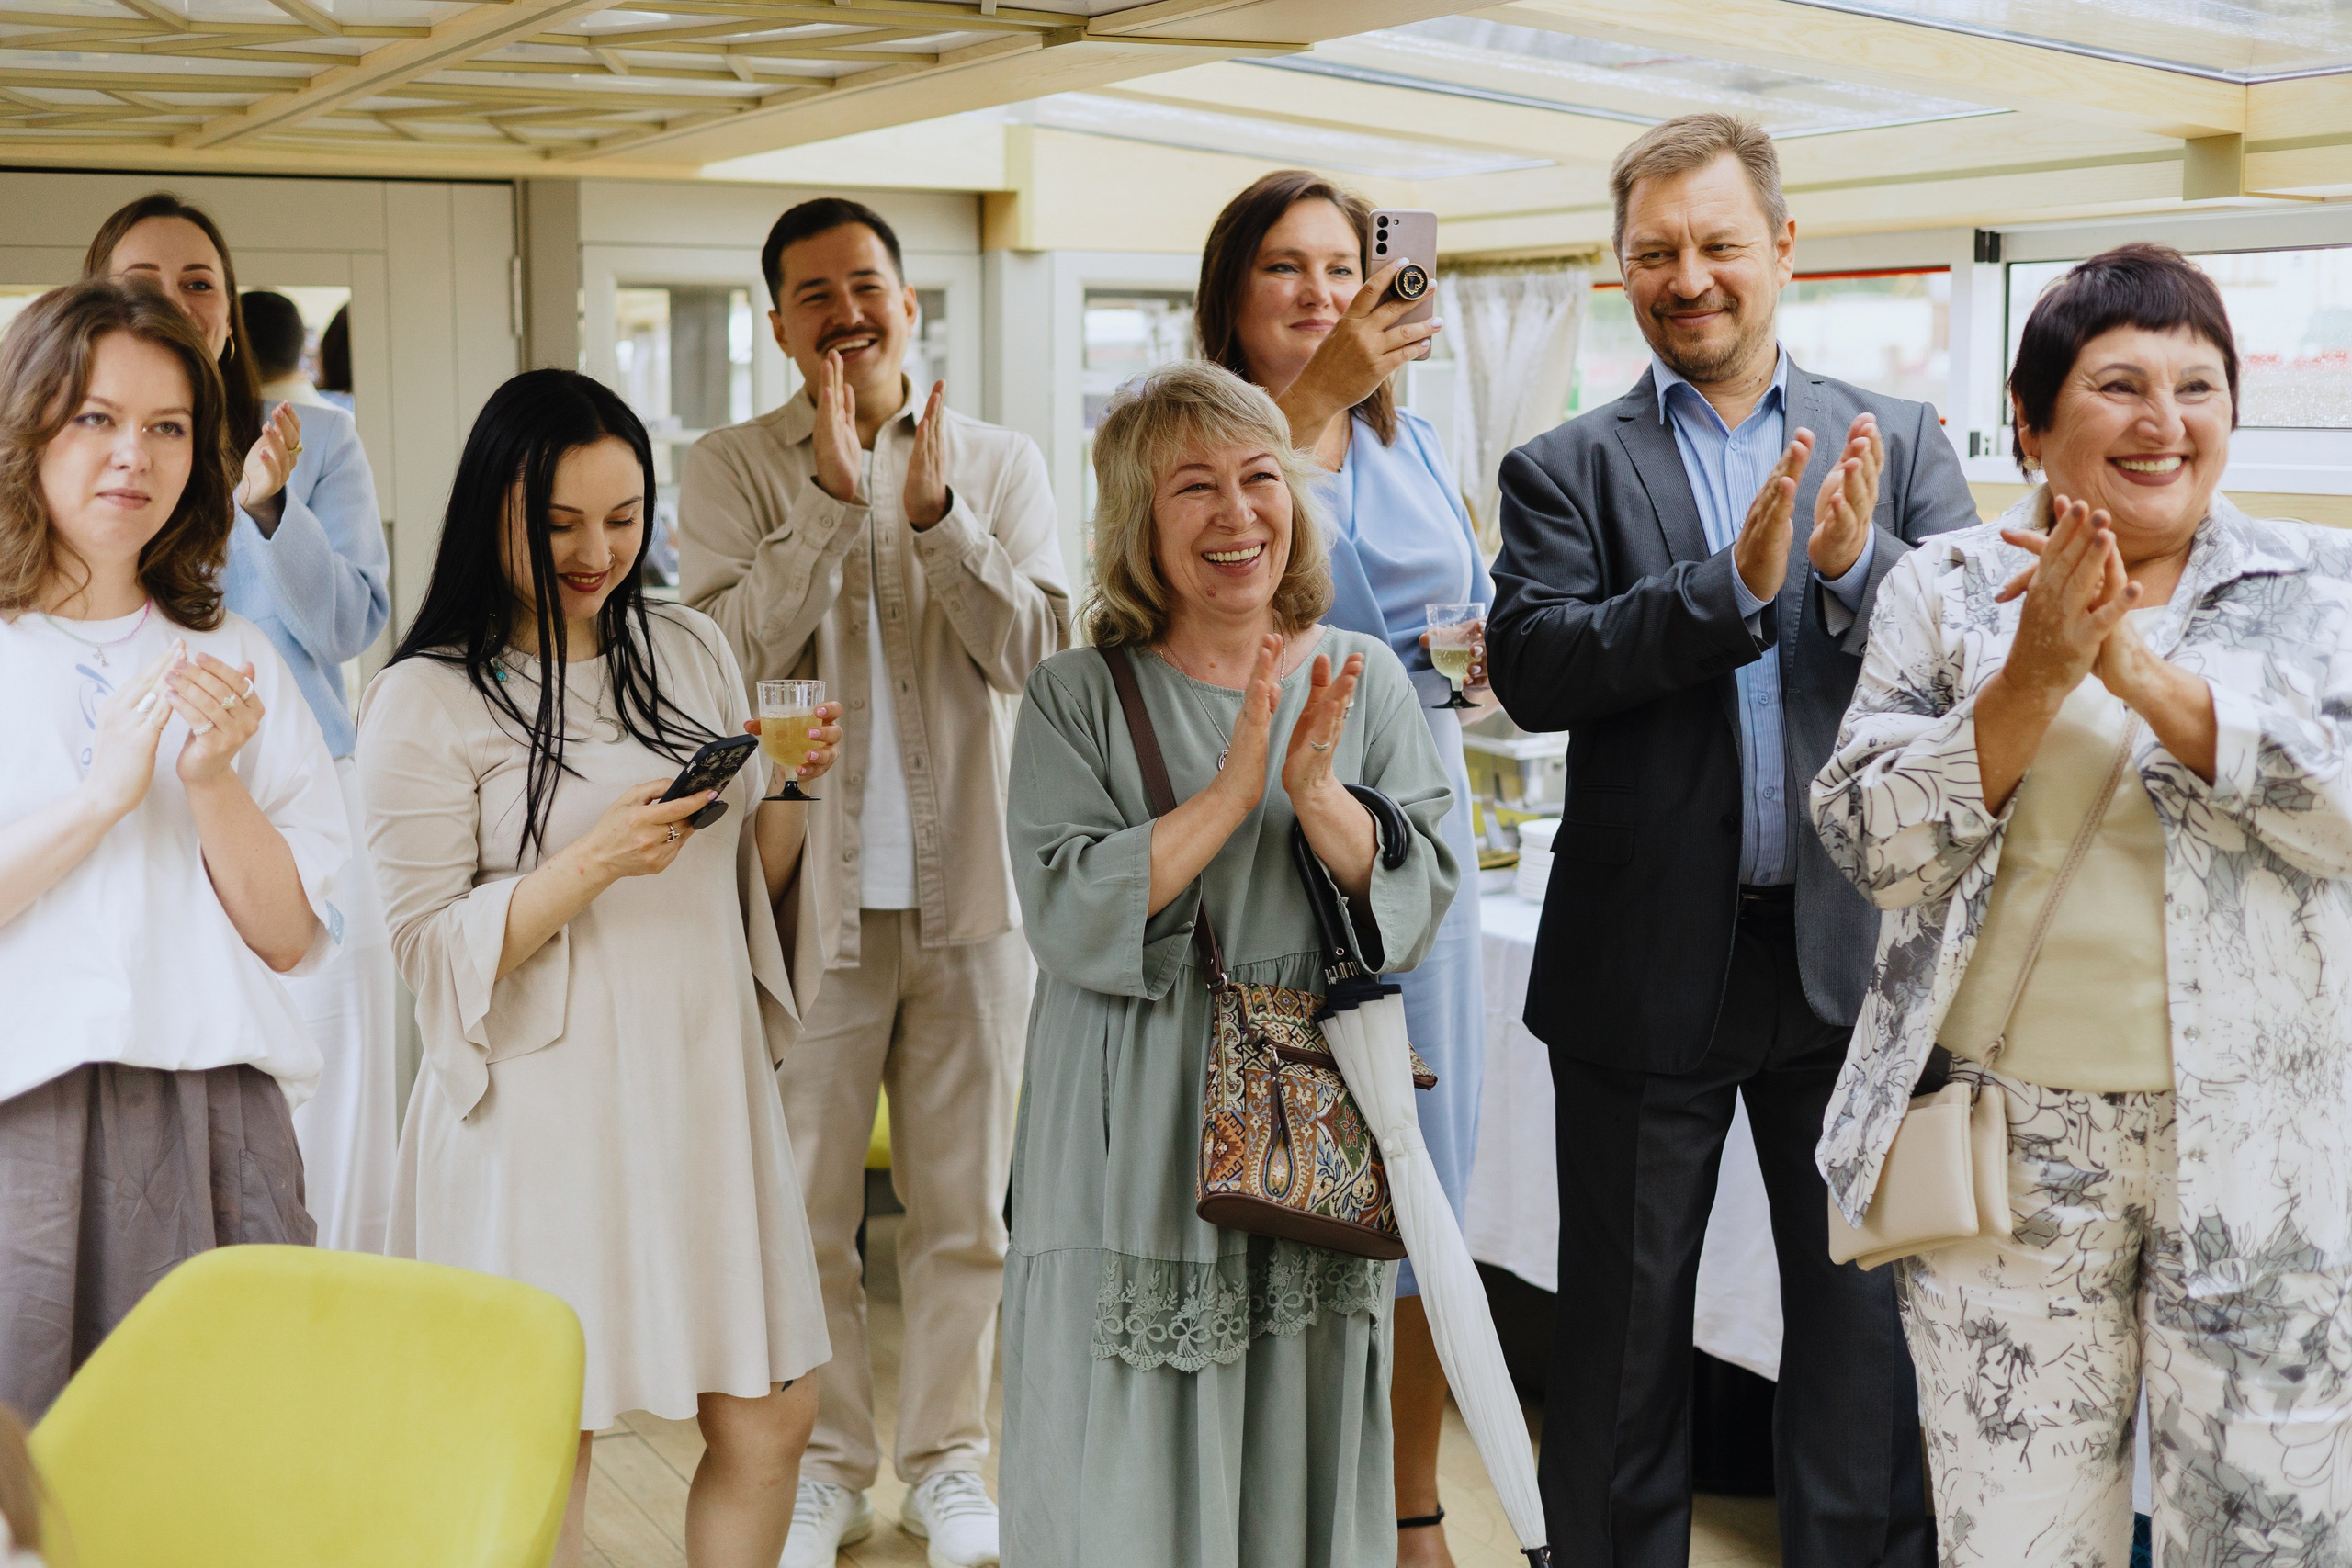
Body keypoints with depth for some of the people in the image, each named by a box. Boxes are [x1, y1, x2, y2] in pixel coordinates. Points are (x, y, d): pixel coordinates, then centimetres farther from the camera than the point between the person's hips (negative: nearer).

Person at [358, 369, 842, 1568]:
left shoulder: (690, 651, 10)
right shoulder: (426, 702, -7)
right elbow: (433, 951, -10)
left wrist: (791, 789, -5)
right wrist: (592, 862, -23)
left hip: (707, 1084, 5)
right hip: (549, 1114, -5)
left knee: (769, 1421, 9)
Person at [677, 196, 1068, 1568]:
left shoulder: (1002, 464, 5)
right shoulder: (736, 468, 1)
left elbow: (1037, 649, -6)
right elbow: (734, 652, -12)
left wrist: (935, 513, -16)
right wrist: (833, 496, -16)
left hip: (972, 887, 1)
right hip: (813, 887, -1)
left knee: (964, 1207, 11)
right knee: (807, 1209, 8)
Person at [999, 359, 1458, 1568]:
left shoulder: (1366, 680, 4)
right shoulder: (1079, 698, -3)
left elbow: (1420, 907, 0)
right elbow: (1069, 917, -13)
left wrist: (1318, 791, -17)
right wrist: (1233, 789, -19)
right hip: (1137, 1151, -2)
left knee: (1298, 1465, 10)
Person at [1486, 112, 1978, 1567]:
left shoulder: (1903, 444, 6)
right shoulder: (1567, 469, 1)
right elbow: (1533, 670, -14)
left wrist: (1859, 567, -22)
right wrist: (1736, 583, -22)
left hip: (1851, 949, 1)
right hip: (1647, 959, -1)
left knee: (1867, 1317, 12)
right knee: (1626, 1326, 12)